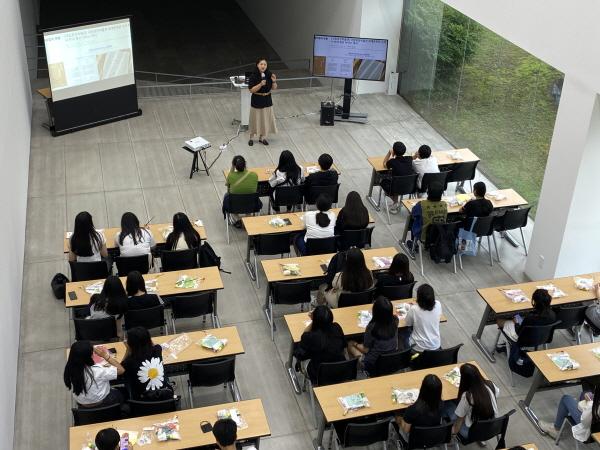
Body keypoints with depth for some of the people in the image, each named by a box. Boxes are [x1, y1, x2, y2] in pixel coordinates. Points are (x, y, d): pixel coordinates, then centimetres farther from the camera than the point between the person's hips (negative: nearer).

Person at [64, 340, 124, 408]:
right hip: (100, 404, -5)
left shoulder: (69, 370, -21)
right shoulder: (96, 371, -37)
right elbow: (121, 370, -27)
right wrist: (105, 355, -28)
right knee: (118, 394, 28)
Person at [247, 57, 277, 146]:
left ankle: (262, 137, 27)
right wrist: (260, 84, -30)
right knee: (255, 119, 6)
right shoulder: (253, 76, -16)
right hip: (256, 101, -3)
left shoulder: (269, 74, -6)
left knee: (266, 119, 11)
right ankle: (251, 138, 22)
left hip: (267, 100, 4)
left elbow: (274, 88, 0)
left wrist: (274, 81, -20)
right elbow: (251, 90, -17)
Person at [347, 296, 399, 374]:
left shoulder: (372, 327, -32)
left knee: (350, 344, 18)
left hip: (373, 365, -5)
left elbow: (366, 350, -16)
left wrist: (356, 344, 2)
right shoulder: (394, 321, -18)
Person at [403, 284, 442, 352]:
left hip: (419, 347, -3)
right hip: (435, 346, 3)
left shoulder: (414, 309, -26)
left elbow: (407, 323, -6)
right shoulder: (438, 305, -16)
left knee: (406, 334, 29)